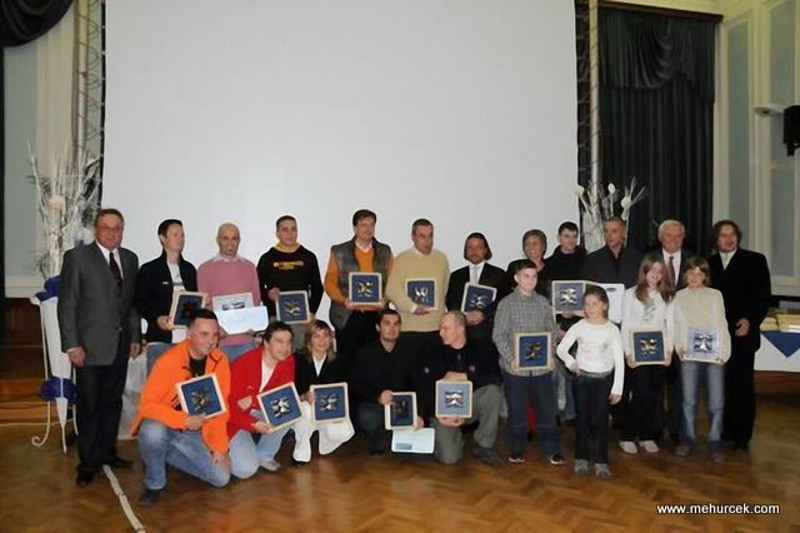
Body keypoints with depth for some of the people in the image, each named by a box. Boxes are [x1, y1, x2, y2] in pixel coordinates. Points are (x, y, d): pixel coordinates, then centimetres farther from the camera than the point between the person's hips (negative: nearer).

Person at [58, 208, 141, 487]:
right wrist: (72, 345, -11)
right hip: (91, 345, -4)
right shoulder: (77, 257, -3)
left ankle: (108, 452, 26)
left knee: (113, 402, 12)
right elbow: (66, 304, -6)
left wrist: (135, 337, 7)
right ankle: (89, 462, 16)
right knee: (89, 405, 4)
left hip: (120, 345, 4)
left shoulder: (130, 259, 10)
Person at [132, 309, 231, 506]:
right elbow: (147, 405, -25)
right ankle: (154, 484, -7)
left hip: (194, 433, 4)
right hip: (164, 426, -4)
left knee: (221, 477, -5)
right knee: (152, 432, -38)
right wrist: (184, 420, -34)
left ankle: (165, 453, 15)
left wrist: (219, 447, -6)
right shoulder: (169, 360, -23)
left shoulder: (219, 360, -10)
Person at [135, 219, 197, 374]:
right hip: (160, 340, -3)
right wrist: (157, 319, -14)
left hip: (188, 340, 4)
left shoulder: (190, 269, 16)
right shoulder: (149, 270, 3)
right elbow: (140, 303, 1)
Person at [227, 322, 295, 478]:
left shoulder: (288, 360, -12)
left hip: (260, 414, 5)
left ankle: (264, 454, -3)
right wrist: (254, 425, -41)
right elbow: (230, 406, -24)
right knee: (246, 470, -21)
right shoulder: (242, 364, -25)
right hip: (235, 418, -5)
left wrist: (254, 401, -30)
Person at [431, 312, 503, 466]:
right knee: (448, 457, -22)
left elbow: (497, 378, -19)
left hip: (472, 405, 1)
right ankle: (456, 437, 16)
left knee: (493, 391, -30)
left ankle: (483, 446, -11)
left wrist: (463, 377, -24)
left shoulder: (480, 350, -4)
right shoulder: (437, 354, -5)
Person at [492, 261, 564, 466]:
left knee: (547, 408, 8)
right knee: (517, 410, 8)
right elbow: (499, 335, -6)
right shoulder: (506, 303, -5)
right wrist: (510, 358, -16)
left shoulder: (543, 302, 5)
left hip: (542, 366, 3)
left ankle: (552, 449, 23)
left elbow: (552, 330, 10)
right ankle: (517, 449, 24)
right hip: (515, 367, -2)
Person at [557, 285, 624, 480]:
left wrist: (617, 389, -7)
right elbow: (561, 349, 0)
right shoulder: (579, 326, -4)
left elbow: (619, 361, -5)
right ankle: (581, 459, 17)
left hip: (604, 379, -1)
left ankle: (601, 462, 10)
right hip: (582, 378, 1)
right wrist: (571, 363, -20)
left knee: (600, 420, 0)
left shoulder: (612, 330, -7)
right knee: (583, 419, 7)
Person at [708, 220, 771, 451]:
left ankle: (742, 436, 9)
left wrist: (751, 320, -14)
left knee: (742, 384, 1)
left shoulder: (755, 260, 3)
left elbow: (764, 296, -1)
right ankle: (724, 431, 18)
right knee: (720, 384, 7)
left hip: (742, 333, -3)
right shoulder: (709, 263, 10)